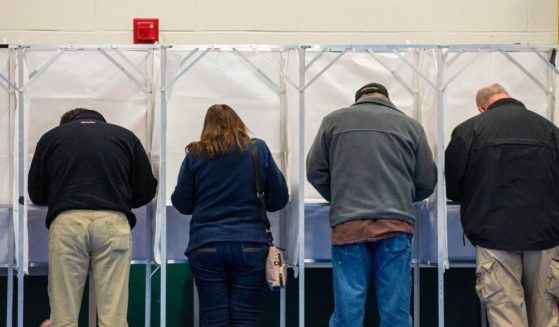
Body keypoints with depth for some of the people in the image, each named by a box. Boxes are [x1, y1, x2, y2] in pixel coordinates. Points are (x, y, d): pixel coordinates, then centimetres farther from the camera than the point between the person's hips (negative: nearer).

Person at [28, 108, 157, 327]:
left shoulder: (51, 137, 20)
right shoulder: (125, 136, 20)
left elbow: (37, 194, 25)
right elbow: (146, 190, 19)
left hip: (66, 223, 0)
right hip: (113, 223, 0)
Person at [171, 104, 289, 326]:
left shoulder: (195, 155, 2)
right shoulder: (258, 149, 3)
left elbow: (181, 204, 6)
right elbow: (279, 199, 6)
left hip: (206, 246, 0)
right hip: (250, 245, 0)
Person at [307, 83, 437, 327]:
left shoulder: (334, 120, 10)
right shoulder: (410, 125, 10)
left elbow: (315, 171, 10)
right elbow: (427, 182, 11)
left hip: (347, 225, 0)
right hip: (396, 225, 0)